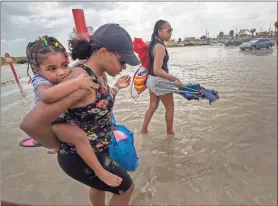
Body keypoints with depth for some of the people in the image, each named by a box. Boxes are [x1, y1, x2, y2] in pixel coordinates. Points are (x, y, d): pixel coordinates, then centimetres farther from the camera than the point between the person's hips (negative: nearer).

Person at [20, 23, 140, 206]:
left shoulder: (98, 75, -3)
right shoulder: (81, 79, -32)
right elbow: (31, 123, -34)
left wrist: (117, 87, 11)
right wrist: (58, 146, -18)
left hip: (97, 150, 9)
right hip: (81, 158, -8)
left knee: (99, 185, 34)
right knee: (126, 187, 14)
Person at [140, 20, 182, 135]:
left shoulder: (152, 44, 8)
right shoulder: (160, 47, -22)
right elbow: (157, 70, -30)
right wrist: (175, 79, -26)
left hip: (151, 79, 9)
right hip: (159, 81, -9)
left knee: (153, 106, 20)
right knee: (170, 107, 10)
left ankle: (143, 129, 28)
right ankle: (170, 132, 26)